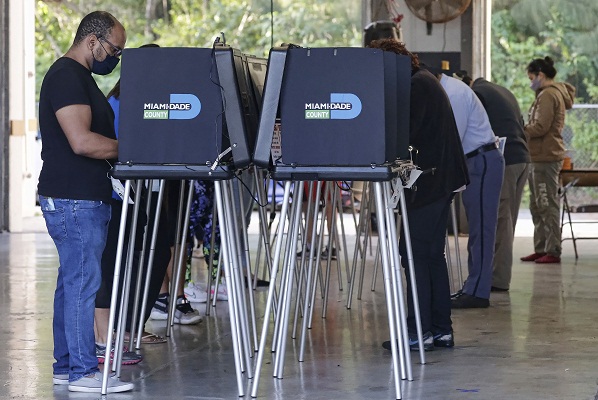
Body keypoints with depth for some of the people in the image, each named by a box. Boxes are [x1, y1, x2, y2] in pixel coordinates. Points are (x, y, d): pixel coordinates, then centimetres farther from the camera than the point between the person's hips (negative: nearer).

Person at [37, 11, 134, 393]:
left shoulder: (80, 77, 19)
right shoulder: (67, 77, -15)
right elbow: (82, 141, -24)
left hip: (84, 199, 11)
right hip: (73, 199, -11)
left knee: (73, 281, 12)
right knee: (83, 281, -9)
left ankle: (66, 366, 17)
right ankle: (83, 371, -6)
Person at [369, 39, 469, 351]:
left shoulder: (418, 85, -12)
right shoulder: (424, 81, 19)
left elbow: (405, 136, -19)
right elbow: (406, 133, 20)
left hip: (430, 181, -11)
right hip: (439, 179, 11)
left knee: (414, 253, -9)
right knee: (432, 254, 12)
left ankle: (420, 331, -9)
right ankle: (441, 329, 14)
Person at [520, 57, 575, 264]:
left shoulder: (548, 95, -13)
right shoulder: (556, 93, 20)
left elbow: (541, 127, -19)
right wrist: (521, 130, 11)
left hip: (545, 157, -11)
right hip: (539, 157, 11)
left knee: (547, 205, -7)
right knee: (537, 206, 14)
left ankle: (553, 251, -4)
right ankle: (541, 249, 18)